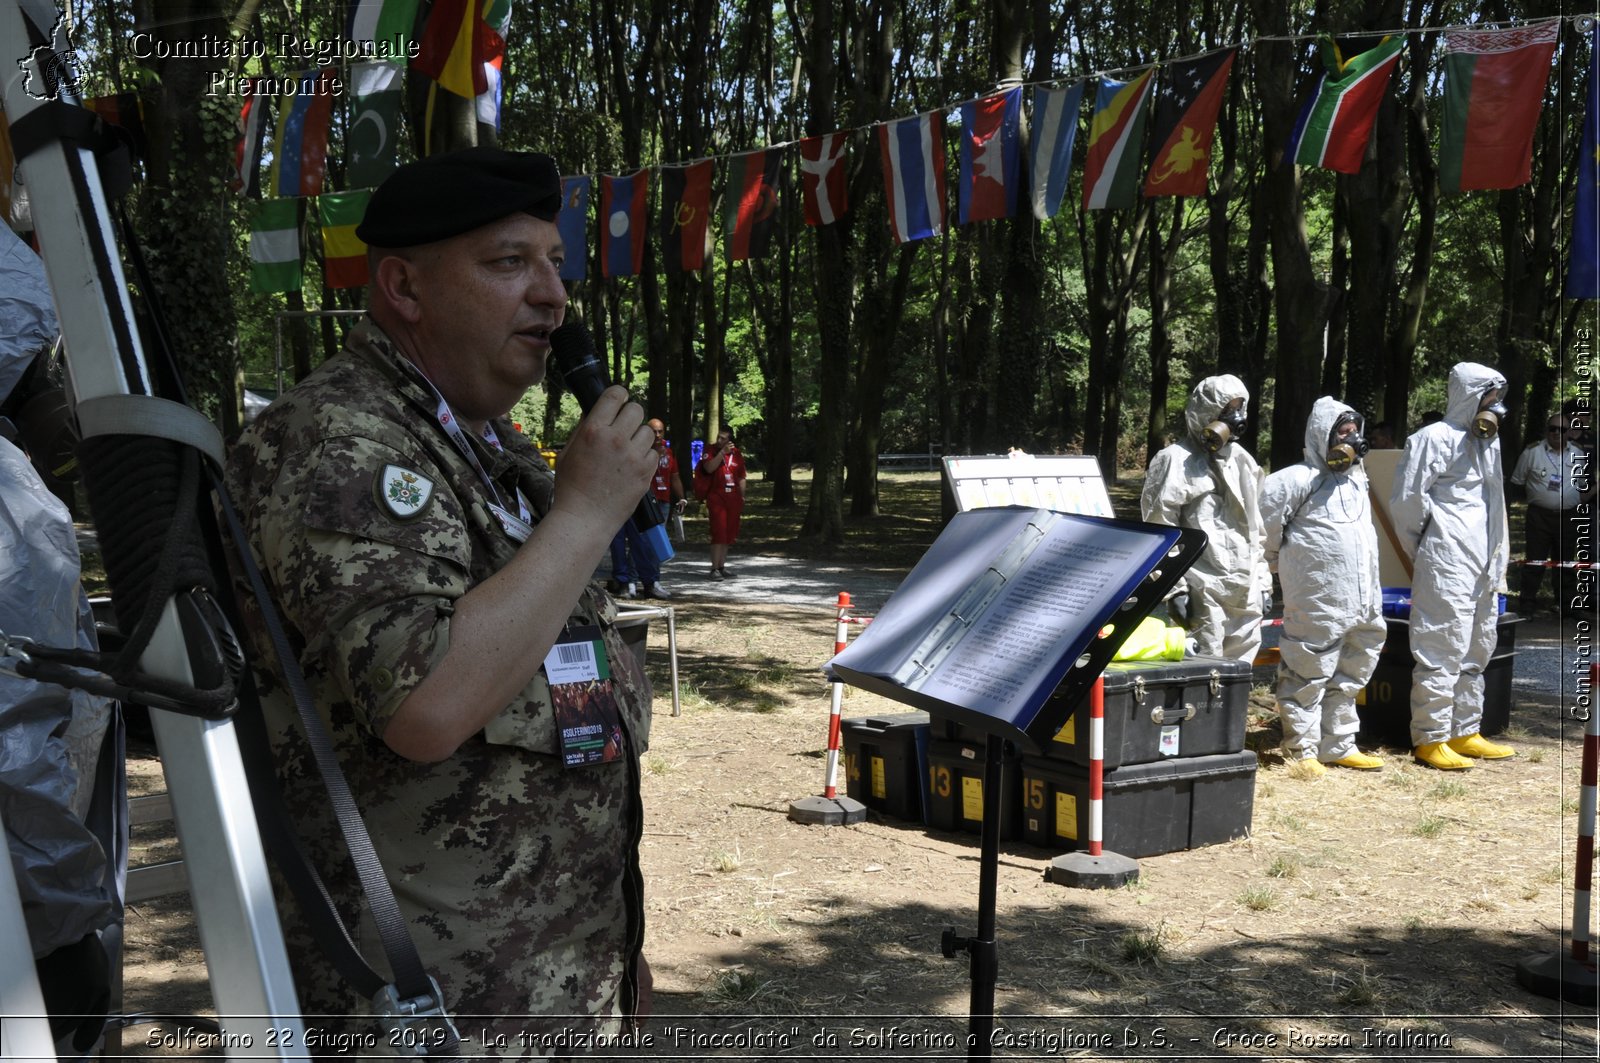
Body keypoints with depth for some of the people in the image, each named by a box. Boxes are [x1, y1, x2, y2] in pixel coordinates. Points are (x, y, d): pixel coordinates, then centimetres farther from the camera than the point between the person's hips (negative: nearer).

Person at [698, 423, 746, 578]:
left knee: (729, 534, 8)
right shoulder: (711, 451, -1)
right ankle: (715, 568, -10)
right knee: (719, 533, -11)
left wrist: (742, 498, 12)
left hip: (733, 499, 5)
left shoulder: (736, 453, 10)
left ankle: (722, 565, 18)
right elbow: (709, 468, -20)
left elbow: (741, 478, 15)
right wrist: (723, 452, -20)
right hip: (717, 497, -5)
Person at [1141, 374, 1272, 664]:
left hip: (1246, 593, 7)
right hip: (1203, 590, -7)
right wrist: (1175, 588, -15)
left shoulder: (1242, 460, 18)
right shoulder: (1176, 461, -6)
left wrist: (1263, 582, 20)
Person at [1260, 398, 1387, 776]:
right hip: (1316, 602, -9)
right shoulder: (1302, 479, -13)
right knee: (1308, 674, -1)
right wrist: (1276, 559, -4)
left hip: (1359, 600, 9)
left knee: (1347, 678, 16)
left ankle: (1338, 745, 27)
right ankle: (1302, 749, 8)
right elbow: (1266, 514, -18)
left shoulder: (1357, 478, 15)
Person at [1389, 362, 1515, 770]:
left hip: (1484, 567, 9)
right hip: (1446, 565, -9)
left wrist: (1498, 562, 15)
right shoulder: (1435, 438, -10)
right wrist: (1419, 550, -2)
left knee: (1476, 650, 14)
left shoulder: (1488, 442, 18)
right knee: (1443, 651, -6)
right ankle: (1430, 739, 0)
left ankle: (1464, 733, 24)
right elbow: (1406, 499, -12)